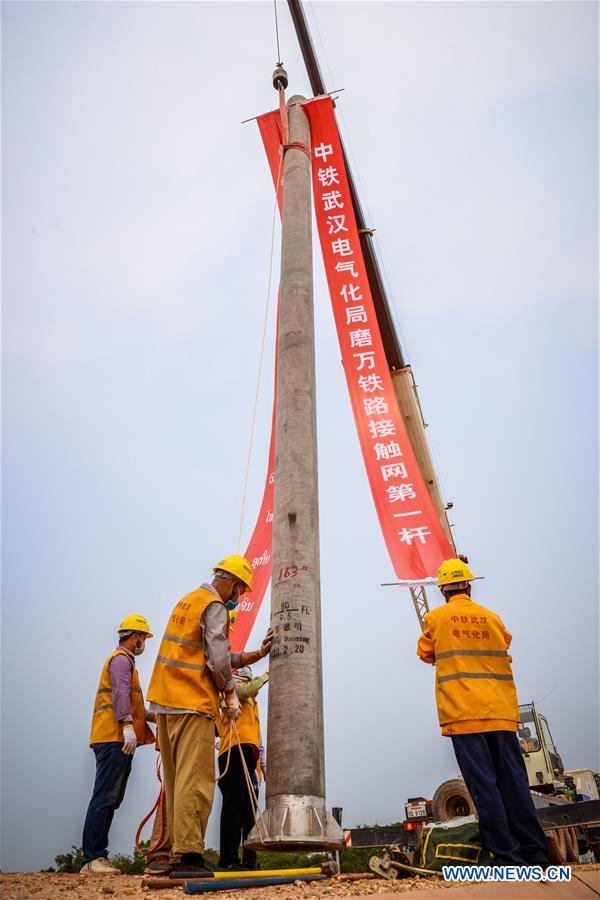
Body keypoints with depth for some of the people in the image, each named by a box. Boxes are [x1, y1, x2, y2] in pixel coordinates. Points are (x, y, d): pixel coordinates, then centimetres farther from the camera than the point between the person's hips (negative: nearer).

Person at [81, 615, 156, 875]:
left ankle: (97, 857, 12)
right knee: (105, 798, -10)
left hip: (119, 740, 10)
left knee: (110, 800, 9)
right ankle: (92, 858, -9)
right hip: (114, 738, -10)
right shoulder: (121, 659, -5)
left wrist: (151, 716, 26)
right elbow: (121, 693, -19)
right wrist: (128, 726, -27)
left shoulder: (124, 660, 27)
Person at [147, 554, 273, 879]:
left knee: (177, 780, 12)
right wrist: (230, 694, -1)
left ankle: (177, 852, 17)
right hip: (193, 704, -10)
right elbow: (218, 660, -16)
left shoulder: (187, 601, 21)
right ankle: (187, 855, -7)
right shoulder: (215, 606, -9)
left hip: (167, 700, 10)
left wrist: (256, 655, 14)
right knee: (195, 780, -7)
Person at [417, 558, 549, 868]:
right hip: (501, 711, 3)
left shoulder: (436, 618, 2)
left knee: (483, 784, 0)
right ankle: (535, 854, 11)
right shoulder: (492, 618, 8)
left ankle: (507, 856, 0)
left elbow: (426, 654, 15)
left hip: (463, 713, -3)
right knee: (514, 781, 9)